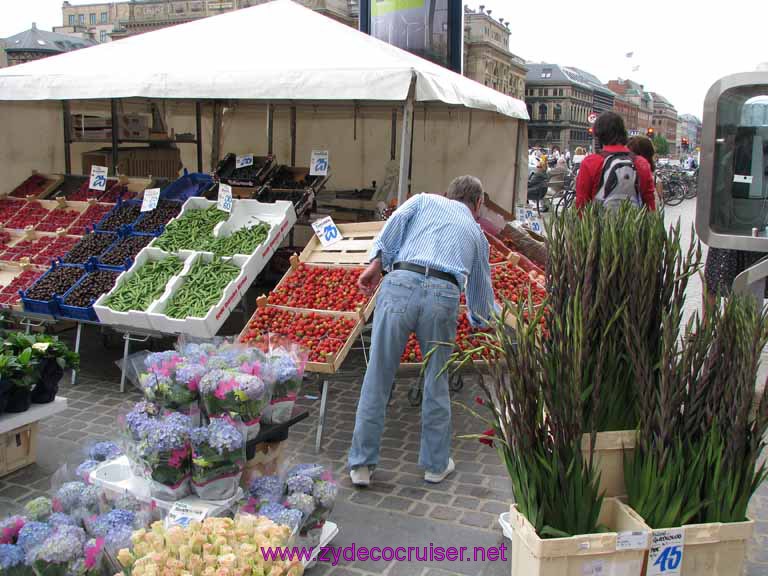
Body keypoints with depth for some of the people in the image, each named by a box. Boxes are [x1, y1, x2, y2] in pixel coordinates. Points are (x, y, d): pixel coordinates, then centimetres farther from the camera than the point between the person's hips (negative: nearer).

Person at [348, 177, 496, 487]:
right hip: (444, 296, 1)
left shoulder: (424, 200, 28)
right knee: (436, 383, 17)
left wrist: (376, 262, -1)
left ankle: (362, 464, 13)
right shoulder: (477, 233, 31)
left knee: (377, 379, 6)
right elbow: (481, 287, 41)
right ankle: (436, 464, 28)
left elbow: (395, 221, 6)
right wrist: (480, 321, 60)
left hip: (400, 285, -1)